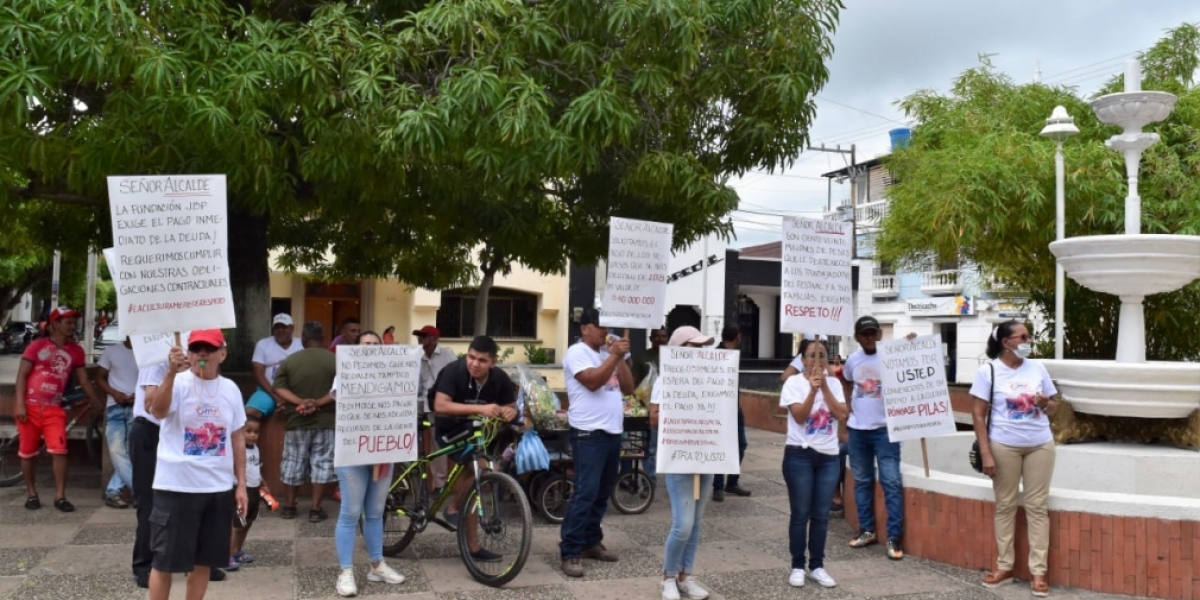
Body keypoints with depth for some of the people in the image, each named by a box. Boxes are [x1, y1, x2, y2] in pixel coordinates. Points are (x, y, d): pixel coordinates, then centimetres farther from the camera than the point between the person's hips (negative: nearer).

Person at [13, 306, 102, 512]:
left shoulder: (76, 351, 6)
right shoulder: (37, 346, -1)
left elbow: (84, 381, 11)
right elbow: (22, 375, -3)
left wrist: (100, 405, 10)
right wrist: (20, 404, -13)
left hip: (54, 409, 2)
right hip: (30, 406, -2)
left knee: (59, 451, -8)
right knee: (28, 453, 7)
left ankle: (60, 496, -3)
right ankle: (31, 494, 20)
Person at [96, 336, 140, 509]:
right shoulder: (111, 351, 7)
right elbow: (99, 377, 9)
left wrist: (139, 395, -14)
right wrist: (114, 392, -8)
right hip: (115, 407, 1)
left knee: (131, 452, -2)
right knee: (117, 451, -8)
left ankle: (113, 492, 9)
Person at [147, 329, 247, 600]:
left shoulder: (230, 389, 5)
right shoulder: (178, 383, -10)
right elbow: (157, 411, -32)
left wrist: (241, 484, 9)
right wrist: (171, 373, -47)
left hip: (219, 488, 4)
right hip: (176, 487, -4)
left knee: (204, 560, 13)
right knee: (165, 561, 4)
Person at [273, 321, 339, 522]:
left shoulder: (290, 360, 1)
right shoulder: (335, 360, -4)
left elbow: (279, 388, -6)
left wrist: (300, 402, -13)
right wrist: (318, 403, -14)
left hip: (296, 421, 1)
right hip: (325, 421, -1)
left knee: (292, 463, 12)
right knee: (321, 464, 5)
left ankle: (289, 507, 20)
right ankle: (316, 509, 5)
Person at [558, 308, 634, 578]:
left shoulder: (608, 353, 16)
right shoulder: (576, 353, -6)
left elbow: (628, 387, 11)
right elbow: (592, 381, -21)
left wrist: (621, 357, 1)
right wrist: (615, 355, -18)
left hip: (613, 432, 8)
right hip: (589, 434, -8)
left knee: (603, 493, 13)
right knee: (585, 493, -11)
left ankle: (590, 542, 24)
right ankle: (570, 552, -7)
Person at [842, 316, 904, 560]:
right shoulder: (852, 359, 6)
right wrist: (847, 405, 10)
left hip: (885, 428, -5)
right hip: (857, 428, 5)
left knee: (891, 481, -4)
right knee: (862, 480, 13)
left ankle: (893, 537, 2)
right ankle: (866, 530, 26)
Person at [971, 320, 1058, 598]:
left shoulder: (1037, 368, 5)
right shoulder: (988, 372, -6)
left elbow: (1054, 408, 14)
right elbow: (978, 415, -6)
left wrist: (1046, 403, -10)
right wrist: (985, 453, -12)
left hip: (1040, 445, 3)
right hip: (1004, 446, -3)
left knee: (1037, 506, 4)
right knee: (1005, 505, 6)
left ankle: (1038, 571, 9)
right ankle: (1004, 566, 17)